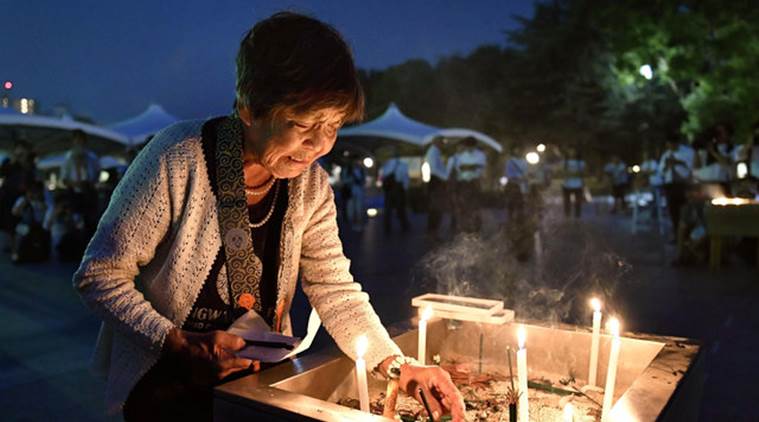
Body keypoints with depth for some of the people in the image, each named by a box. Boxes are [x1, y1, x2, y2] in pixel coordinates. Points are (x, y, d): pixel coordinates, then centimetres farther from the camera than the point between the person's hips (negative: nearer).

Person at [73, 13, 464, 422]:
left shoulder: (311, 187, -7)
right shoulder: (178, 161, -23)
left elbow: (335, 292, -5)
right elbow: (98, 275, -16)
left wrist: (398, 366, -15)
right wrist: (181, 344, -25)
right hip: (167, 383, -3)